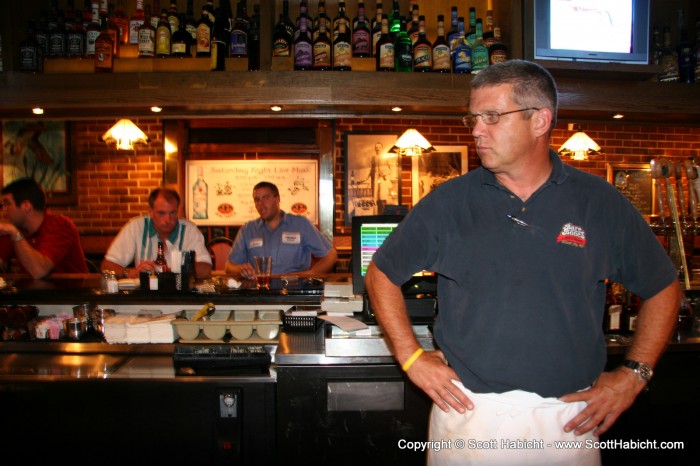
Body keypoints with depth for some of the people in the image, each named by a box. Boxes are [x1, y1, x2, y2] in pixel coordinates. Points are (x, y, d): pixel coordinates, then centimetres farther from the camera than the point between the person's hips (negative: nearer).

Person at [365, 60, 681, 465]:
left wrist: (635, 374, 1)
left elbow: (664, 287, 9)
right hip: (467, 412, 0)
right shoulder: (449, 201, -3)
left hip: (569, 419, 1)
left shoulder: (601, 203, -1)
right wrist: (411, 356, -2)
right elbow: (382, 272, 6)